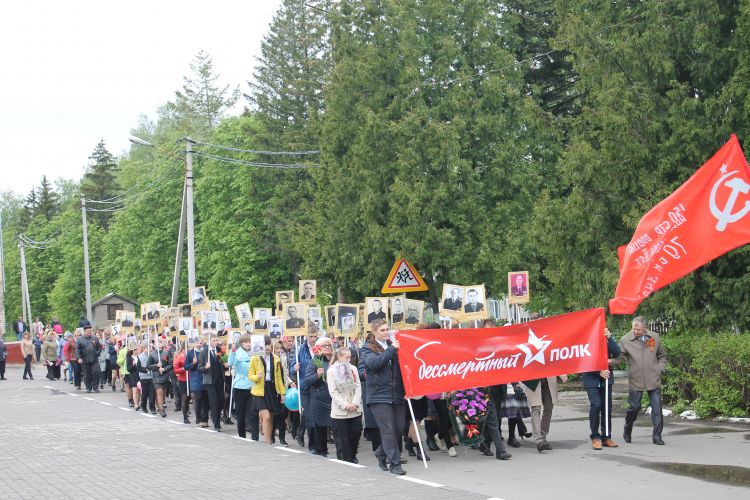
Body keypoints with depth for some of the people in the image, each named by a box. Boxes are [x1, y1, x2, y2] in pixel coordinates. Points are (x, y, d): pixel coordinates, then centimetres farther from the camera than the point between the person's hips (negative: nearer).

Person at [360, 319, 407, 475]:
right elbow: (373, 362, -18)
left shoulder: (393, 346, 16)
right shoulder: (367, 349, 2)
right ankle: (395, 464, -3)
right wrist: (391, 349, -18)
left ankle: (381, 454, 28)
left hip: (397, 395, 5)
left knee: (399, 429, 6)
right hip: (379, 396, -5)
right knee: (388, 430, -8)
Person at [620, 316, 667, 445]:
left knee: (657, 407, -2)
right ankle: (627, 432, 26)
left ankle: (657, 435, 5)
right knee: (634, 407, 3)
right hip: (635, 380, -2)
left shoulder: (654, 337, 5)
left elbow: (662, 356, 18)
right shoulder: (625, 340, -4)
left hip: (653, 380, 2)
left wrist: (660, 369, 5)